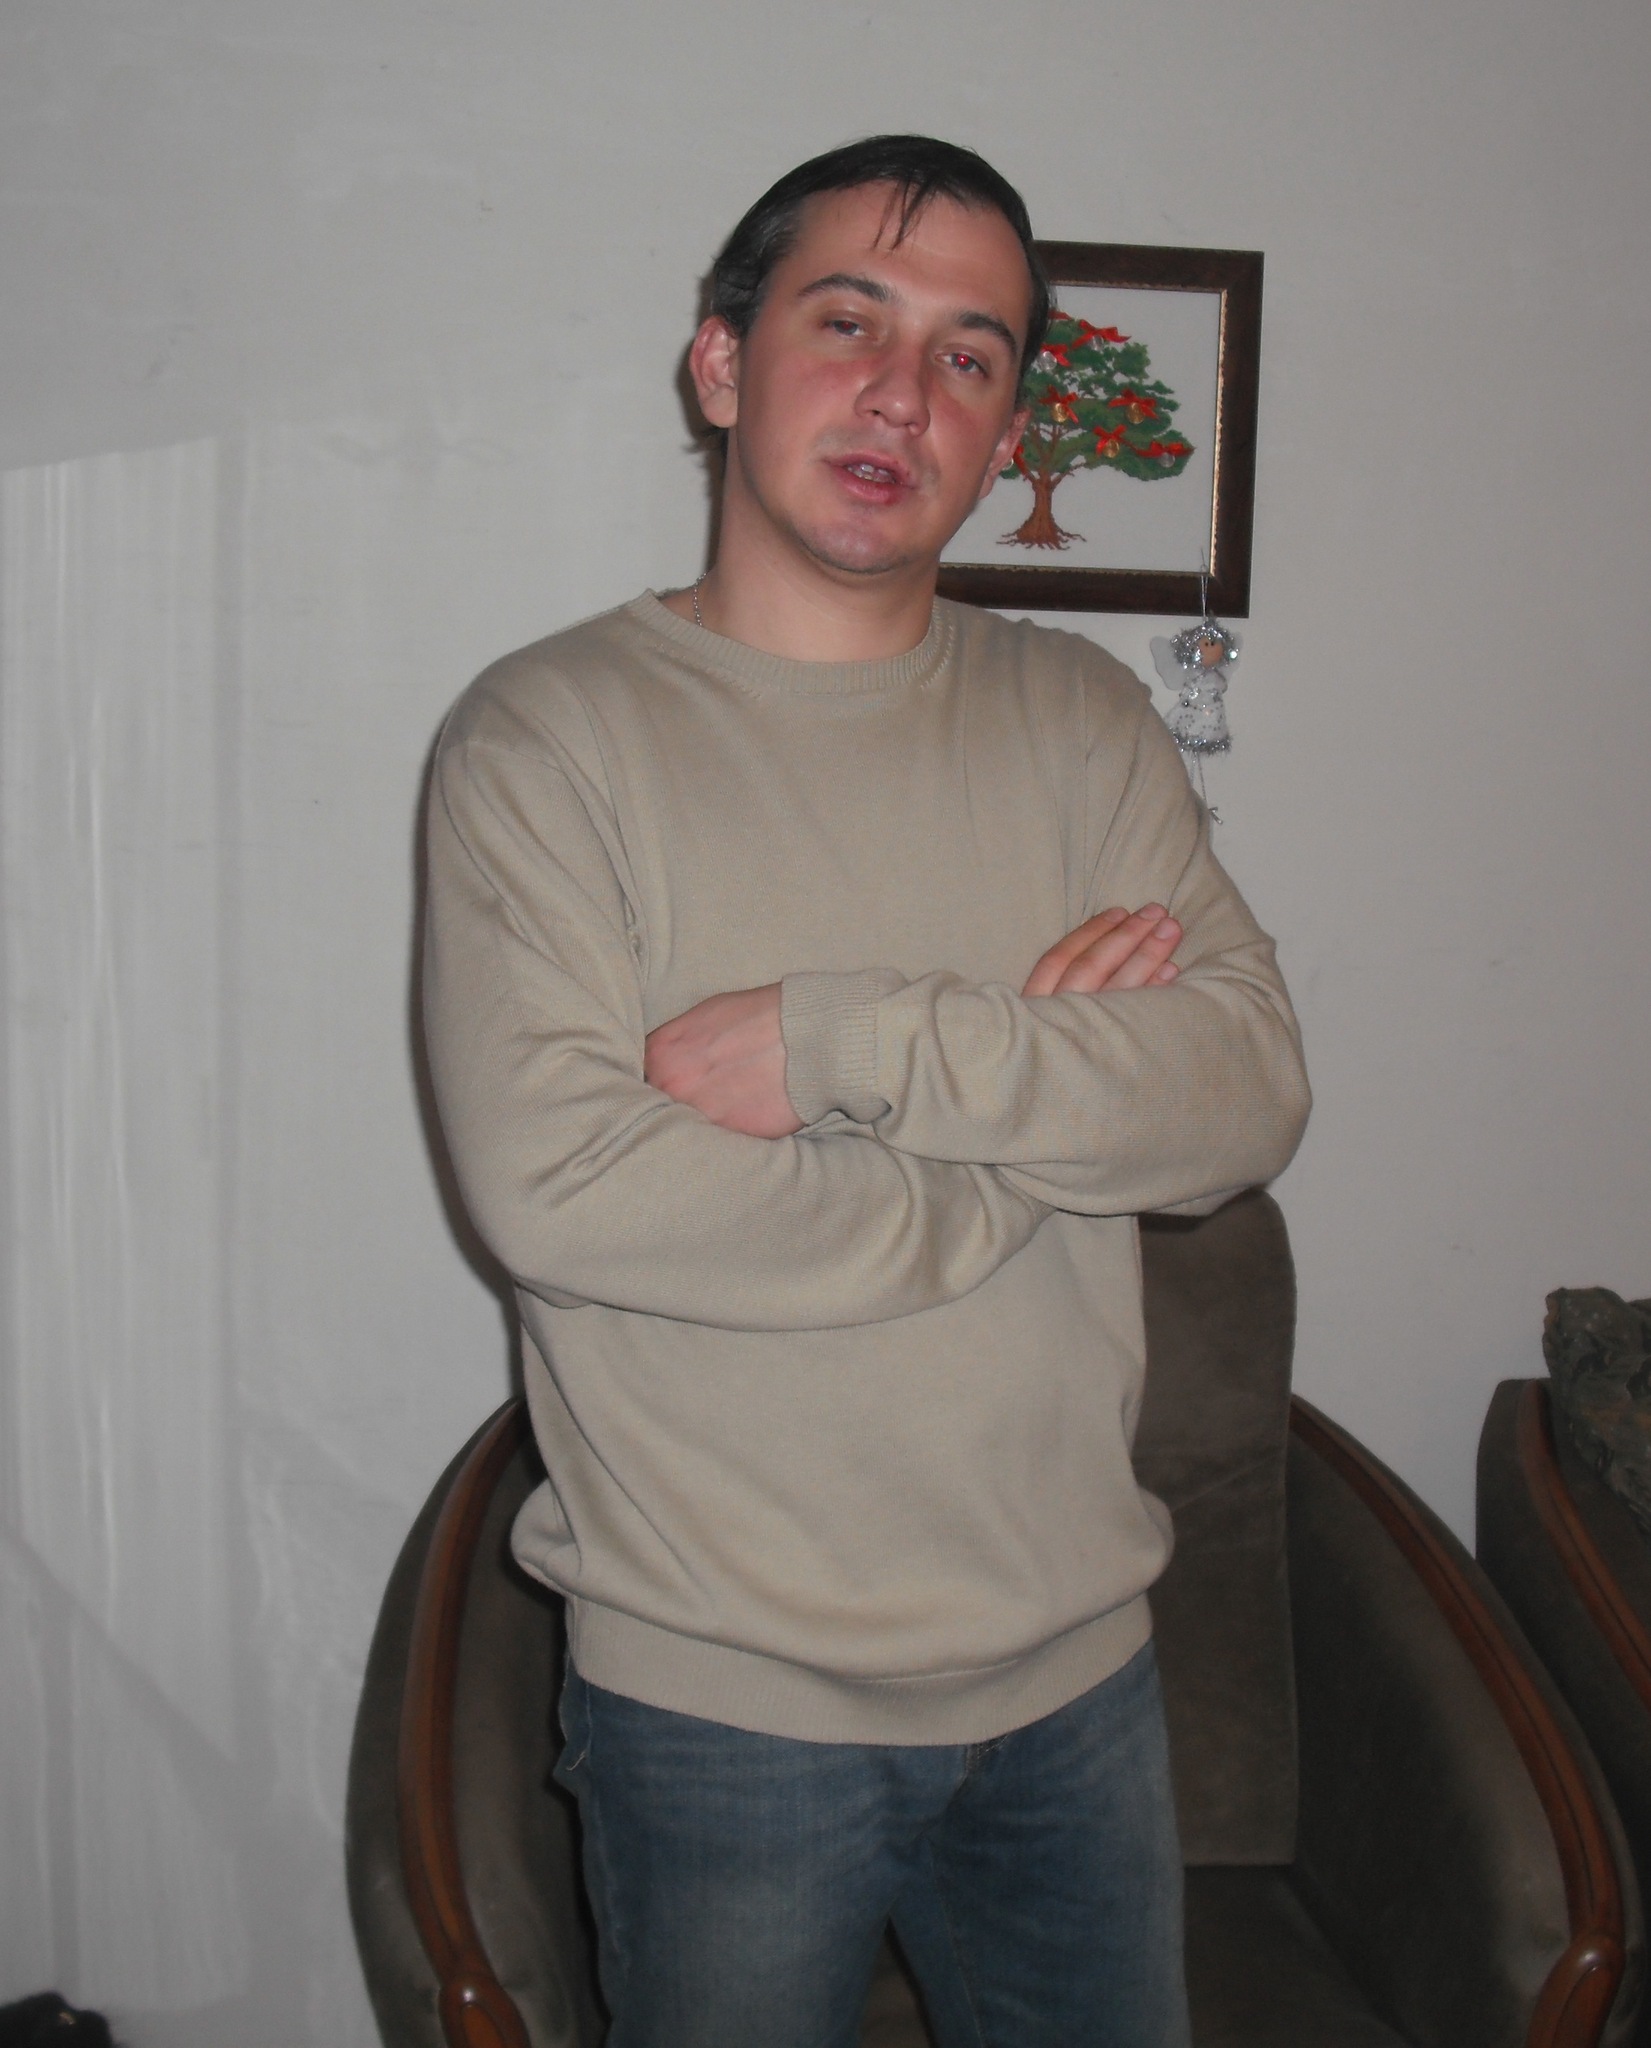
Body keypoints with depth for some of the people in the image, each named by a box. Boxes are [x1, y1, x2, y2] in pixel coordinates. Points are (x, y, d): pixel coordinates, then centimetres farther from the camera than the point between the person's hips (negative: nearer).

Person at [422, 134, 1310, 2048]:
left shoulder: (1080, 717, 4)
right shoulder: (548, 732, -9)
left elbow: (1247, 1091, -8)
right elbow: (553, 1184, -22)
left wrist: (842, 1040, -21)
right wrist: (1036, 1072, -15)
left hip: (1074, 1664, 4)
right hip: (719, 1694, -3)